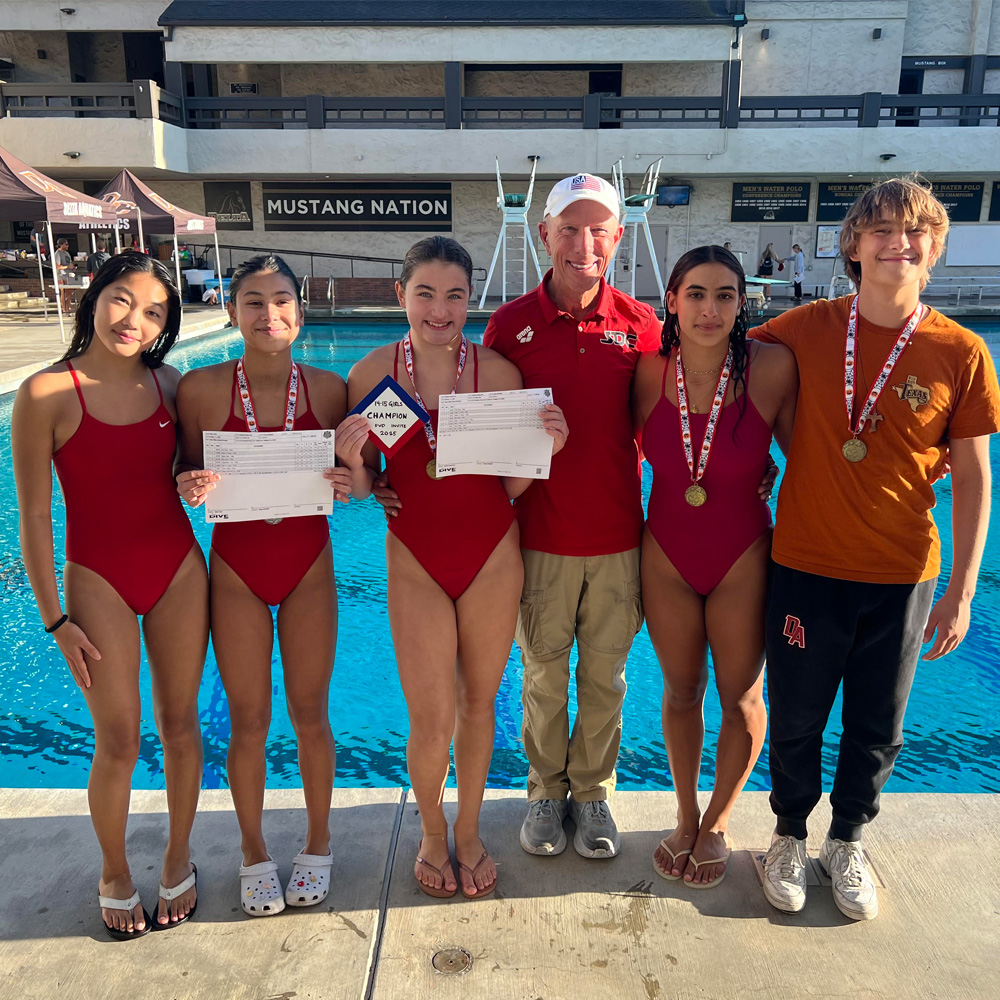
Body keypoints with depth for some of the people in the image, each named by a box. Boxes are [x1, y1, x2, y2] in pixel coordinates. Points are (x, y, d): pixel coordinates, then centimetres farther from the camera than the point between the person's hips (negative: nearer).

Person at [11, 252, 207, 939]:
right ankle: (115, 873, 33)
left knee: (180, 722, 12)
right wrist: (56, 620, -7)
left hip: (179, 568, 3)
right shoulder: (46, 393, -11)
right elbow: (34, 517, -8)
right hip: (99, 578, -3)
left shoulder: (168, 384, -1)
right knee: (119, 742, 5)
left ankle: (178, 858, 35)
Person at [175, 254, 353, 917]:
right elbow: (189, 478, 1)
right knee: (248, 720, 9)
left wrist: (348, 483, -19)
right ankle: (254, 851, 33)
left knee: (310, 711, 11)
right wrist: (191, 487, -21)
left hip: (309, 563, 1)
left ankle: (318, 842, 34)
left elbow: (347, 475, 3)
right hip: (237, 568, 0)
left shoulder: (328, 388, -5)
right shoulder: (201, 389, -9)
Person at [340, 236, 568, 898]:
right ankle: (432, 833, 34)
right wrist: (352, 461, -19)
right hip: (415, 562, 0)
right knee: (431, 720, 2)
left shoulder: (499, 371, -7)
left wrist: (546, 447, -19)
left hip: (493, 557, 1)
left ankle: (469, 832, 40)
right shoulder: (372, 375, -6)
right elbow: (363, 488, 2)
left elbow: (513, 486, -1)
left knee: (478, 702, 15)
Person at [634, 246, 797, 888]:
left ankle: (718, 824, 38)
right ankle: (686, 817, 41)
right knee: (682, 692, 17)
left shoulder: (772, 367, -18)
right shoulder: (649, 372, -11)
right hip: (667, 555, 2)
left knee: (741, 699, 12)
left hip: (743, 557, -2)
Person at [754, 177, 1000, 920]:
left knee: (878, 729, 16)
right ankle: (790, 837, 40)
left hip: (903, 577, 1)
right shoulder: (807, 330, -6)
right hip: (807, 566, 0)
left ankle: (849, 843, 42)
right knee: (795, 722, 13)